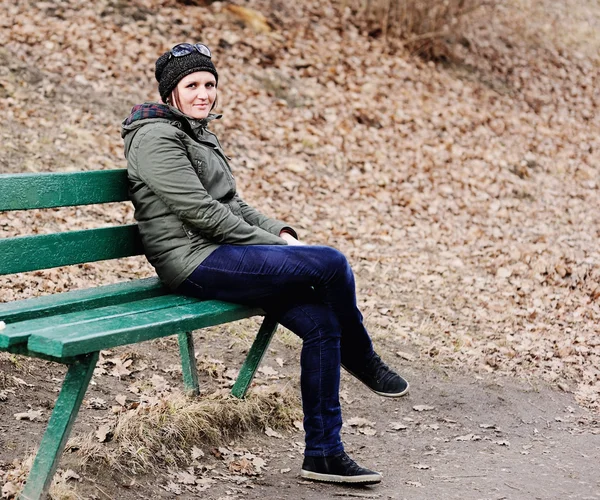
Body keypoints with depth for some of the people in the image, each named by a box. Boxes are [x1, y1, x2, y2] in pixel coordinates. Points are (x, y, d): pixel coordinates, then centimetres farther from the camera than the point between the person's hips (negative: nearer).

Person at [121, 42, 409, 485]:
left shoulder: (199, 134, 21)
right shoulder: (157, 137, -9)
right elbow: (202, 213, -17)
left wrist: (280, 232, 5)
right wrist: (273, 245, -12)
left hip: (223, 255, 9)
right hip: (196, 263, -9)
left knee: (323, 323, -6)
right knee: (332, 263, -19)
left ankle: (323, 454, 0)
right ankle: (363, 362, 7)